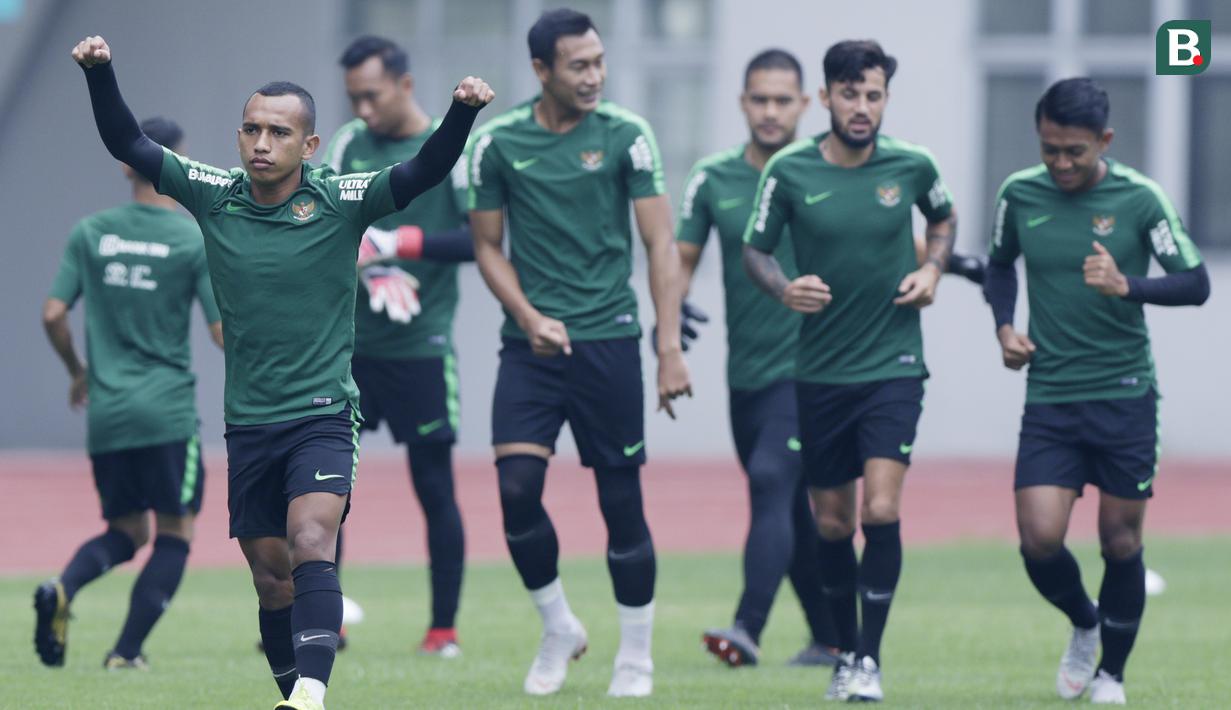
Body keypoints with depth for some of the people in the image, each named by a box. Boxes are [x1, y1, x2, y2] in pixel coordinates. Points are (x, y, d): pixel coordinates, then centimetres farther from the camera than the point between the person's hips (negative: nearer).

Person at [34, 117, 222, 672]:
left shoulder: (90, 233, 4)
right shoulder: (196, 240, -6)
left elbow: (53, 315, 2)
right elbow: (224, 333, -7)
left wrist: (78, 371, 20)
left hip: (106, 412, 4)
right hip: (168, 411, -4)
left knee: (126, 532, 16)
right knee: (174, 533, 9)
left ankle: (62, 588, -13)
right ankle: (126, 651, -4)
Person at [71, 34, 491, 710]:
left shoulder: (341, 202, -6)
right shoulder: (214, 196, 2)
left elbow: (425, 171, -15)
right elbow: (127, 143, 2)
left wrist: (462, 113, -32)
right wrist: (99, 73, -12)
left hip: (323, 417, -4)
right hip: (248, 422, 4)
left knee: (310, 541, -24)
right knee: (271, 575, 8)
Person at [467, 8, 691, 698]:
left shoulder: (627, 135, -3)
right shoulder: (497, 142, 1)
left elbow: (661, 244, -3)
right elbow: (489, 245, 10)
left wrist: (671, 348, -10)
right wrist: (529, 317, -7)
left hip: (608, 339, -1)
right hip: (531, 340, 1)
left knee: (622, 502, 1)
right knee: (517, 487, -13)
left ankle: (636, 660, 14)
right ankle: (559, 628, 10)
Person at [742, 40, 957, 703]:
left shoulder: (911, 165, -4)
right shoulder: (789, 170, -6)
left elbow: (943, 217, 18)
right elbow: (755, 249, 5)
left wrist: (932, 270, 0)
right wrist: (784, 288, -15)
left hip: (893, 366, -1)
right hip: (820, 369, 1)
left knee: (881, 511, -15)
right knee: (831, 521, 9)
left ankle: (870, 659, -6)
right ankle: (845, 649, 28)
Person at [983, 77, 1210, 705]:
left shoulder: (1139, 199, -8)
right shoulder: (1019, 194, 1)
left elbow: (1196, 284, -7)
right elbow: (1000, 264, 21)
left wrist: (1128, 286, -23)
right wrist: (1004, 326, 4)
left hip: (1124, 394, -2)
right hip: (1049, 395, 2)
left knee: (1120, 540, 3)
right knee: (1039, 540, -10)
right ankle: (1084, 626, 22)